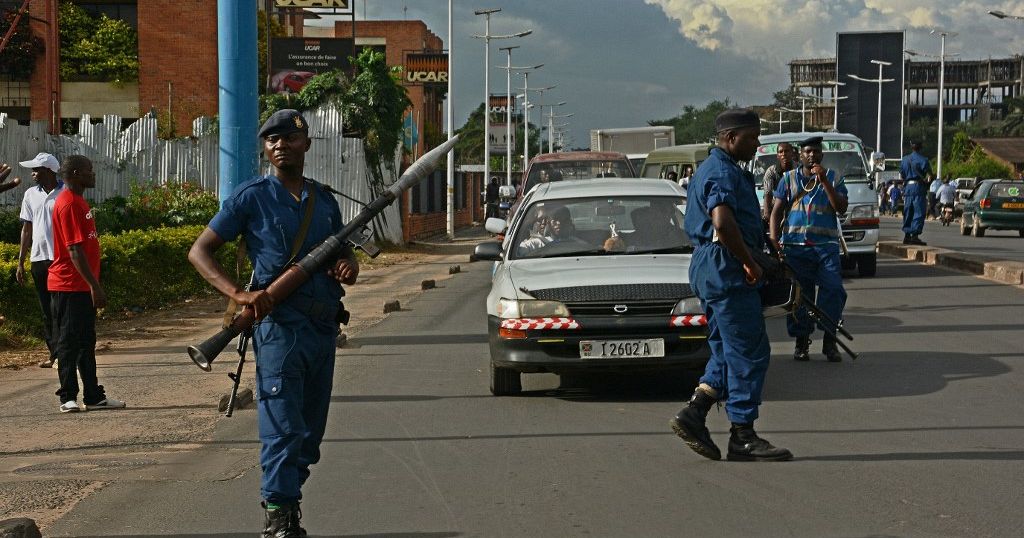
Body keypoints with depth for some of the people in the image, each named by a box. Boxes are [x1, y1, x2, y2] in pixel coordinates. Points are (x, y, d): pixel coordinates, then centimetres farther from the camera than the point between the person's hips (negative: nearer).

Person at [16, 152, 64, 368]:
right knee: (47, 310, 8)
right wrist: (21, 262, 12)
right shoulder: (31, 195, 11)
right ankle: (54, 353, 13)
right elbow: (27, 229, 15)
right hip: (38, 259, 5)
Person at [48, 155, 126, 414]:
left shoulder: (78, 201, 15)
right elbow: (74, 250, -21)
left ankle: (93, 396, 19)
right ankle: (68, 398, 2)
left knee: (86, 342, 13)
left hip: (82, 287, 10)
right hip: (69, 287, -10)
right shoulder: (69, 204, -17)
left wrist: (93, 284, 20)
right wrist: (95, 285, -22)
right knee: (69, 343, -4)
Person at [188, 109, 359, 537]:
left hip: (324, 327, 6)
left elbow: (343, 251, 28)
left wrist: (348, 266, 1)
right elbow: (199, 252, -3)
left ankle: (286, 500, 25)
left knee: (311, 430, 12)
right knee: (283, 428, -11)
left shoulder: (324, 200, 15)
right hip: (280, 326, -6)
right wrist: (239, 294, -19)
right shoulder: (252, 197, -1)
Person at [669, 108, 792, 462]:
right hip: (726, 270, -11)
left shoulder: (711, 168, 20)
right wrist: (750, 262, -20)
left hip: (710, 270, 11)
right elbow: (723, 223, -30)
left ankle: (693, 415, 7)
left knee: (728, 353, 14)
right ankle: (742, 437, -3)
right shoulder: (724, 173, -14)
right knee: (749, 353, -6)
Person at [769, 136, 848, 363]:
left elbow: (841, 208, -2)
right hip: (795, 245, 1)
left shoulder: (833, 178, 11)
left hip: (826, 245, -1)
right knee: (799, 294, 1)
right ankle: (801, 342, 10)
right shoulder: (789, 179, 12)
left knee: (833, 290, -13)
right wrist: (774, 241, -3)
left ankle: (830, 342, -4)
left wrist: (825, 182, -10)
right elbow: (777, 211, 10)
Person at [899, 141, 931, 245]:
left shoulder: (904, 159, 13)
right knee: (919, 212, -6)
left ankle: (907, 235, 13)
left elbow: (901, 175, 16)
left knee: (907, 212, 12)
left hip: (907, 186, 6)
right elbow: (929, 174, -8)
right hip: (918, 186, -6)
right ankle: (915, 235, -13)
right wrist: (924, 179, 10)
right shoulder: (922, 159, -6)